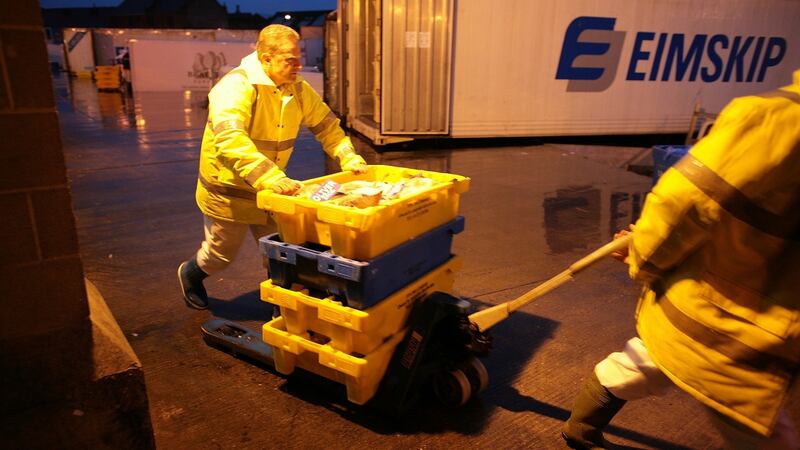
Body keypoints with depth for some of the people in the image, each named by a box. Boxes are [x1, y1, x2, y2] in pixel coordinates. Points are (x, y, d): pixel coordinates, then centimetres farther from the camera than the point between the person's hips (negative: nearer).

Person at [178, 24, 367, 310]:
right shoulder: (237, 86, -27)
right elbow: (230, 139, -42)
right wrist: (270, 177, -53)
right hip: (228, 190, -5)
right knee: (221, 254, 16)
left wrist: (349, 158, -10)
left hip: (269, 189, 5)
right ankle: (189, 274, 49)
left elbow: (326, 124, 4)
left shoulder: (297, 88, -5)